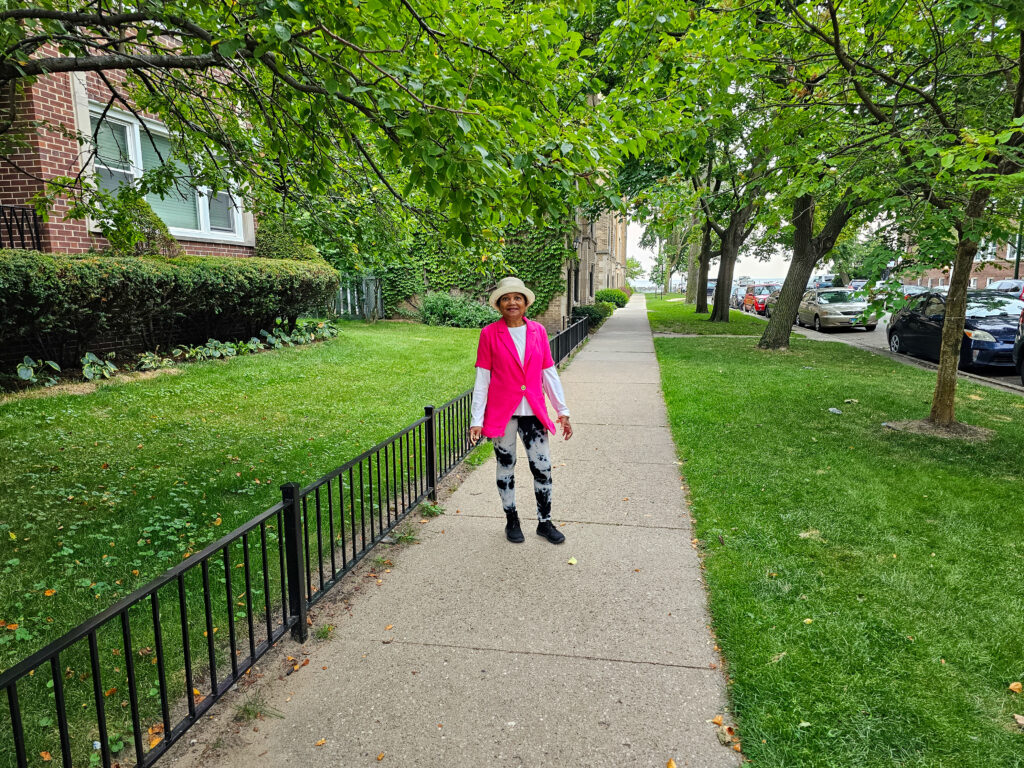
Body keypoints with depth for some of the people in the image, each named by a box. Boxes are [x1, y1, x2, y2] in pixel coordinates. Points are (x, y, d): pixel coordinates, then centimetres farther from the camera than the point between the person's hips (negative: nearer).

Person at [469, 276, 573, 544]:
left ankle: (545, 522, 25)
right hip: (502, 412, -2)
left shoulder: (538, 331, 4)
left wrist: (563, 411, 6)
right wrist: (476, 420, -6)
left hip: (532, 412, 2)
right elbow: (482, 379, -3)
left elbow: (549, 373, 7)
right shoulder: (490, 334, -4)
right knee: (506, 467, 11)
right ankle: (512, 522, 30)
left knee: (543, 469, 5)